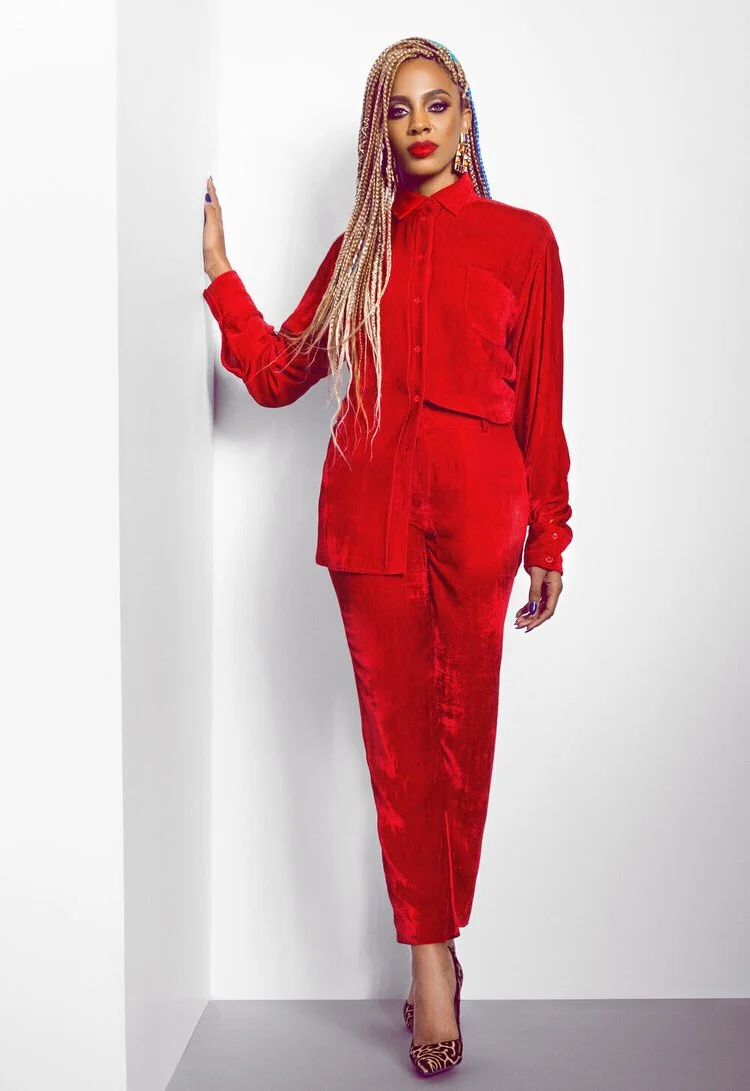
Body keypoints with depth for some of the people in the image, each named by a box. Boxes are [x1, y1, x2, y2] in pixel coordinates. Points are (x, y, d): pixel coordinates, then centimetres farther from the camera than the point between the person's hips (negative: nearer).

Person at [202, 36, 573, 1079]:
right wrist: (219, 273, 6)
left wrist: (548, 538, 4)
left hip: (477, 507, -2)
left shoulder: (521, 237, 7)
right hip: (371, 510, 2)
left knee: (463, 734, 3)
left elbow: (541, 403, 5)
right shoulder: (360, 249, 15)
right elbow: (278, 375, 13)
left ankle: (435, 947, 20)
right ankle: (433, 956, 15)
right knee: (398, 737, 3)